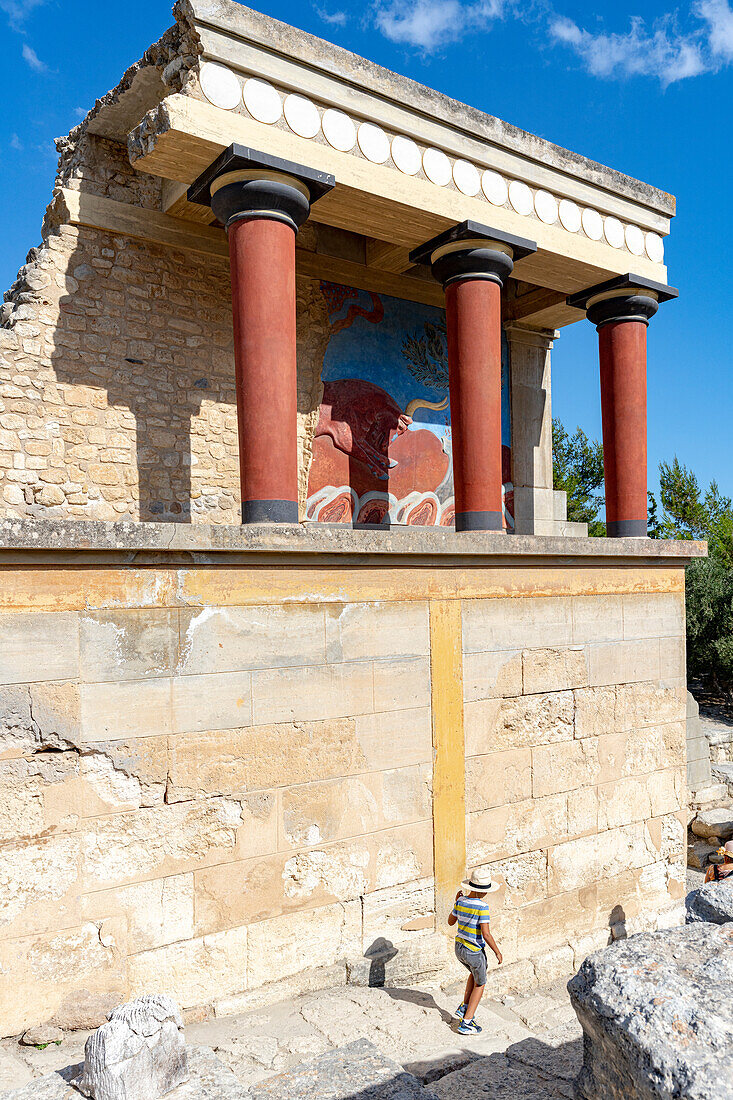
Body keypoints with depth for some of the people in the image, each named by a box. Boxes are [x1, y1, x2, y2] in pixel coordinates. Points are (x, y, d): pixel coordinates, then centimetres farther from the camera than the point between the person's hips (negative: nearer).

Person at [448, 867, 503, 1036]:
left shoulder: (461, 901, -4)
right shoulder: (482, 906, -22)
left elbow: (451, 921, 11)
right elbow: (486, 934, -24)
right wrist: (497, 952, -11)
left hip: (459, 948, 6)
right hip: (474, 952, -6)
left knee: (475, 973, 32)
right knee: (480, 984, 15)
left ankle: (464, 1008, 28)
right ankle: (466, 1022, 11)